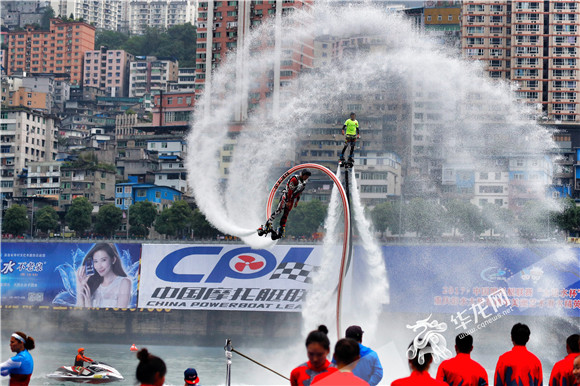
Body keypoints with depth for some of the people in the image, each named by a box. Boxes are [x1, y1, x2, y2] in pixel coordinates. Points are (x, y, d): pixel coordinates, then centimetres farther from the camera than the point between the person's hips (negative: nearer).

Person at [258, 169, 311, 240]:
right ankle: (267, 225, -16)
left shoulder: (304, 181, 9)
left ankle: (281, 229, 3)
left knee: (286, 213, 4)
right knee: (278, 211, -15)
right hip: (286, 196, -8)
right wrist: (288, 201, -21)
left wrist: (297, 201, 18)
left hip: (292, 198, 8)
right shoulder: (295, 179, -18)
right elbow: (290, 190, -21)